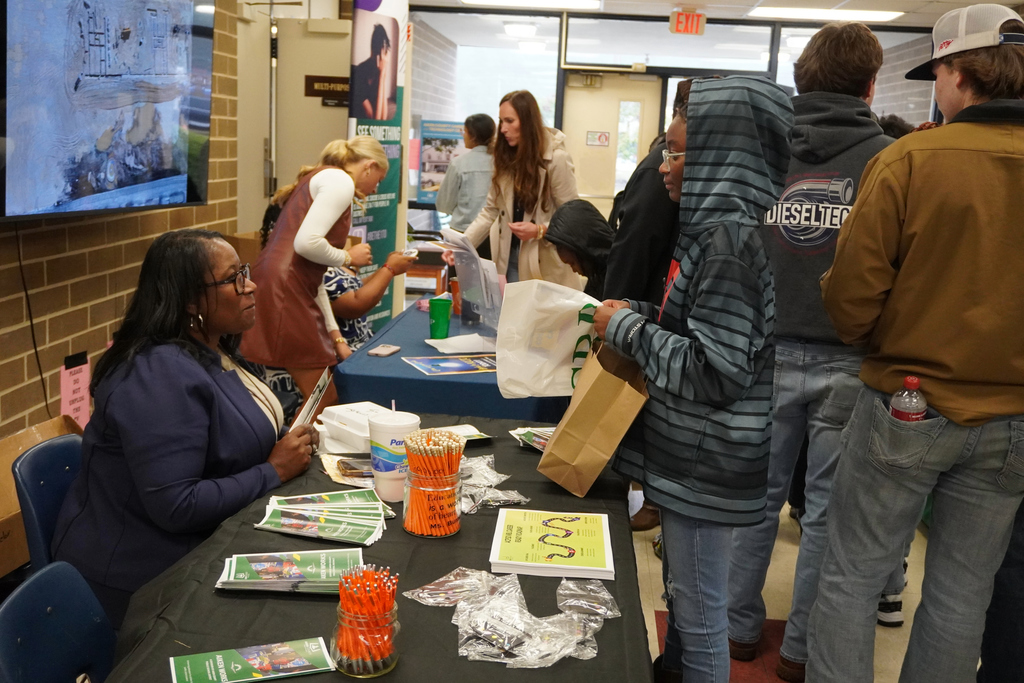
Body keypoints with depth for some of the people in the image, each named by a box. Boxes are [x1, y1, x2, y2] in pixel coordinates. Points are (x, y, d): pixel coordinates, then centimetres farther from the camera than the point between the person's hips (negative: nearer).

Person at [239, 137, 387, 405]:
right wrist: (349, 257, -2)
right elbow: (307, 243, -21)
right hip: (284, 290, -10)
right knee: (324, 402, -2)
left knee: (322, 398, 15)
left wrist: (334, 336, 22)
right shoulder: (341, 181, -5)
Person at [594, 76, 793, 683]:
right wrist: (637, 315, 5)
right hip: (691, 451, 10)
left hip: (707, 462, -10)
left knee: (699, 612, 7)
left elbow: (717, 370, -27)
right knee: (684, 593, 26)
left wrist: (627, 330, -16)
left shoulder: (731, 234, -23)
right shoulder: (722, 224, 8)